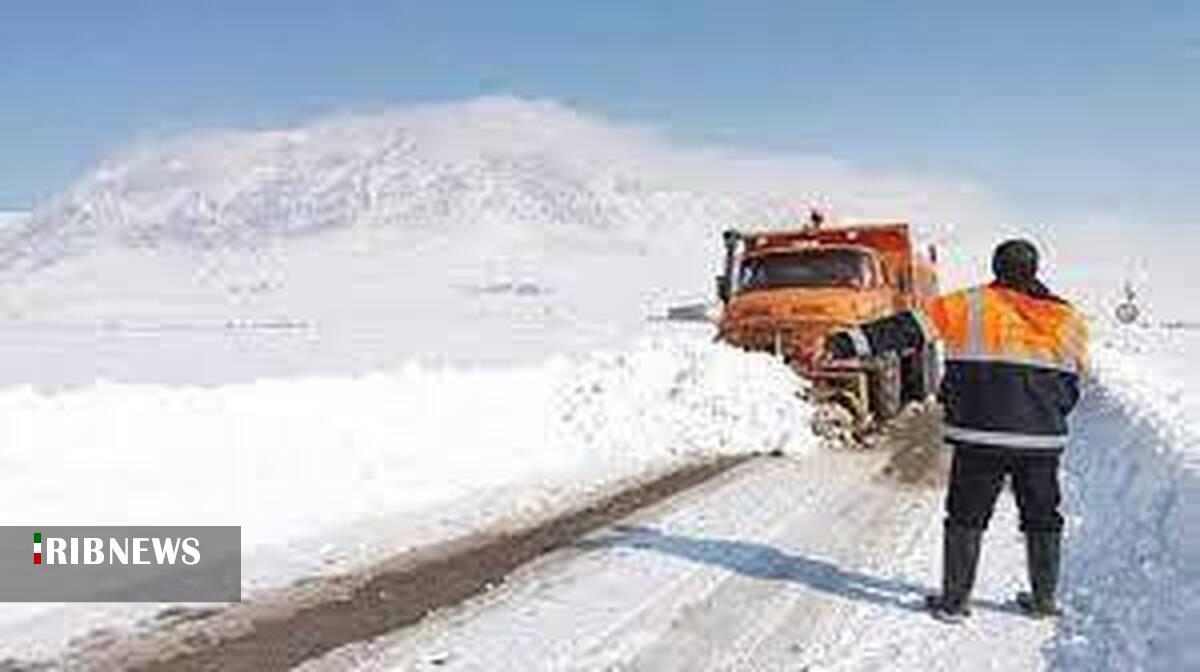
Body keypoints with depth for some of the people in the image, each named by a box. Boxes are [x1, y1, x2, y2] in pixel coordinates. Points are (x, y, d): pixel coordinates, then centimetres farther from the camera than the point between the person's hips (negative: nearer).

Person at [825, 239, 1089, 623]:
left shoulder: (969, 306, -3)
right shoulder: (1068, 320, 8)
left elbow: (908, 328, -10)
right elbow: (1073, 379, 15)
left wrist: (847, 343, -12)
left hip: (980, 436, -3)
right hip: (1043, 438, 3)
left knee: (966, 517, 7)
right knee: (1042, 519, 19)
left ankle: (954, 600, 10)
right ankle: (1044, 599, 28)